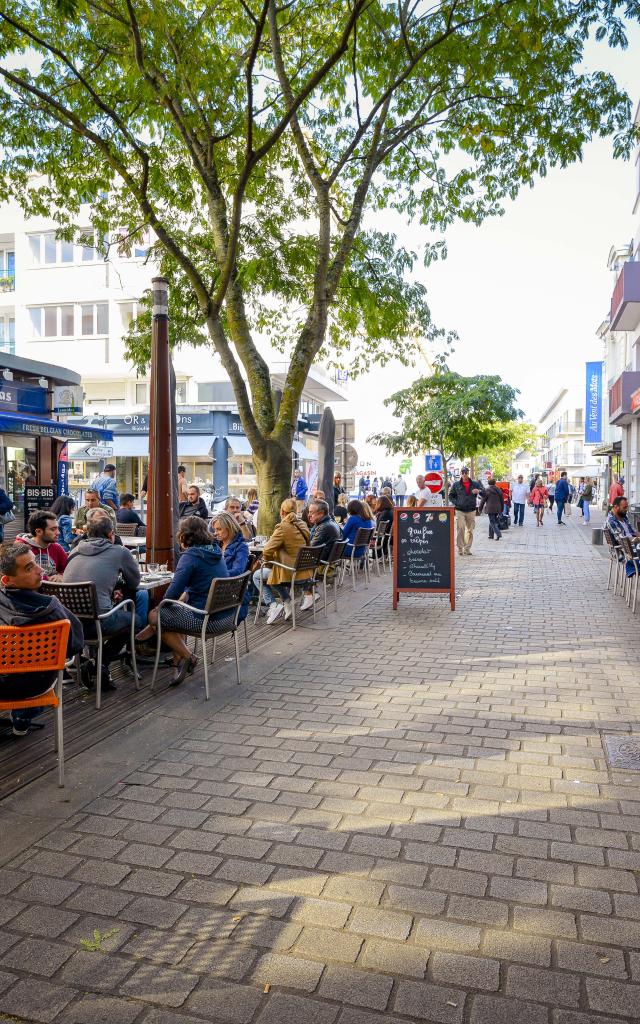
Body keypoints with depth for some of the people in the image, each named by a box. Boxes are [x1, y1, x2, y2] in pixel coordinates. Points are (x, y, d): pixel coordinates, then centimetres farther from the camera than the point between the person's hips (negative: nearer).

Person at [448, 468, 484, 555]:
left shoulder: (475, 484, 7)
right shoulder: (456, 485, 5)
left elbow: (484, 493, 3)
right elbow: (451, 496, 11)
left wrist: (479, 491, -19)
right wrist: (456, 503, -7)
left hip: (471, 510, 2)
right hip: (460, 510, -2)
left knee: (470, 530, 5)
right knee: (460, 529, -11)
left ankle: (467, 548, 13)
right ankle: (460, 548, -5)